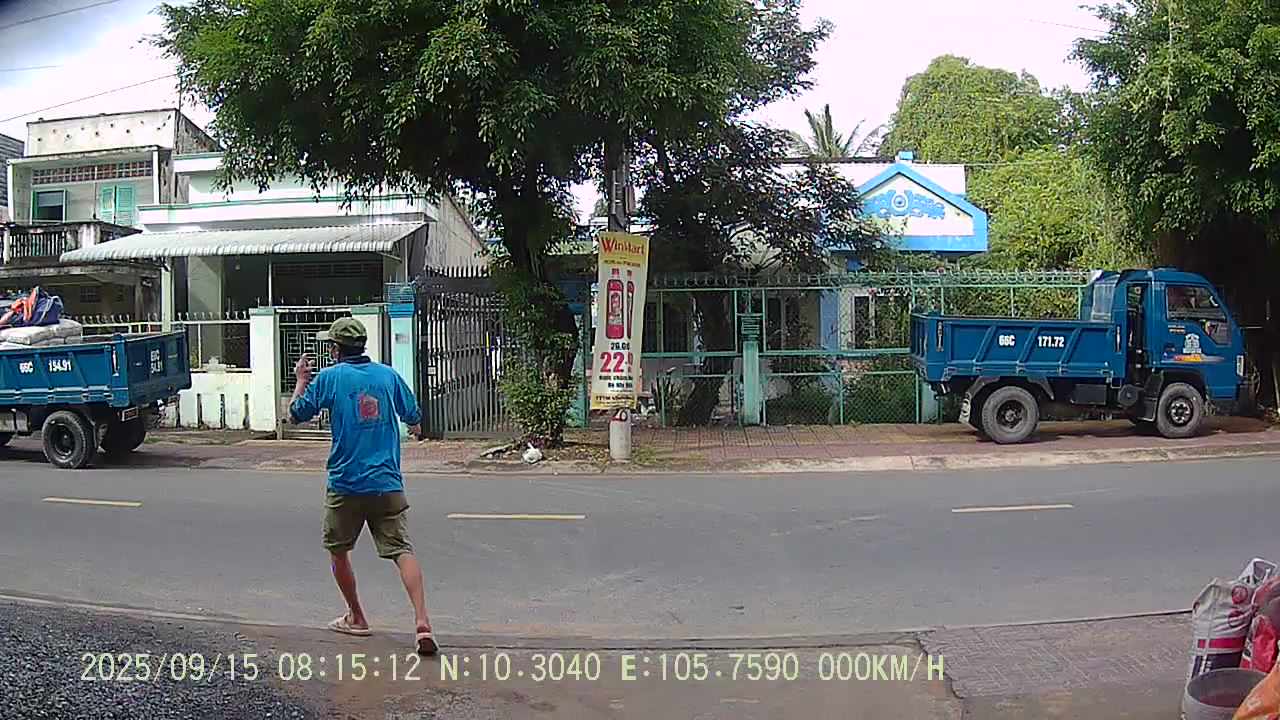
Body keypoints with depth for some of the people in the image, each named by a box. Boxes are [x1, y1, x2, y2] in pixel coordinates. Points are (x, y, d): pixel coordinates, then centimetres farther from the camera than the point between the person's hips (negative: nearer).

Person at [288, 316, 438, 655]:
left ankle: (356, 618, 30)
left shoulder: (329, 377, -3)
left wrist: (301, 381, 22)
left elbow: (297, 414, 7)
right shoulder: (388, 374, 5)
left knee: (338, 551, 19)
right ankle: (422, 622, -19)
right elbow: (414, 417, 13)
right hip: (387, 484, 2)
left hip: (345, 484, -2)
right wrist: (415, 427, 36)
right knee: (402, 550, -4)